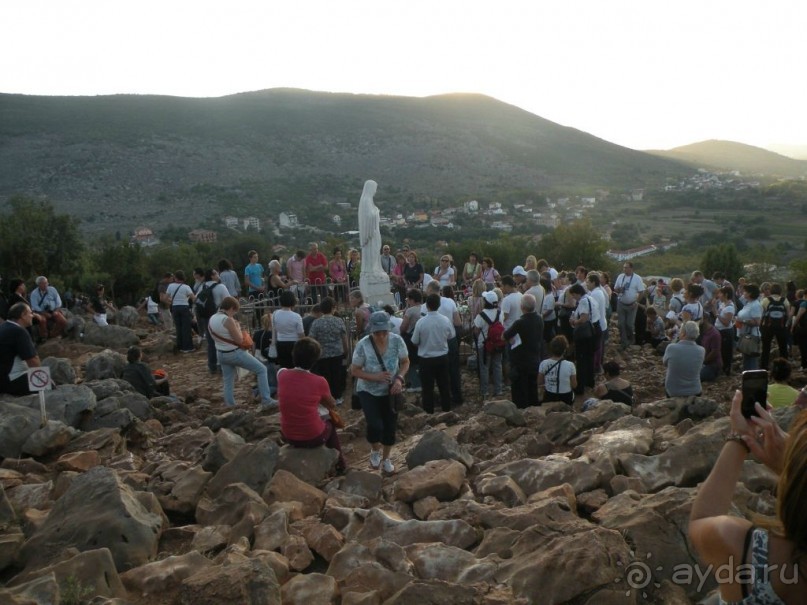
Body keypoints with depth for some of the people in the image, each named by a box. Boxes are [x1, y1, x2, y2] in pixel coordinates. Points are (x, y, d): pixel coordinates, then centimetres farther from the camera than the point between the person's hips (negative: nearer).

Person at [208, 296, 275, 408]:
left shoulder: (211, 320, 2)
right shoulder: (228, 320, -22)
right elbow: (239, 340, -19)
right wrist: (238, 327, -3)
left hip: (221, 354, 8)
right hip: (235, 353, -8)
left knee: (228, 382, 18)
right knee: (262, 370, 3)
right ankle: (266, 400, 1)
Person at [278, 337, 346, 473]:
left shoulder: (282, 375, -12)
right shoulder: (319, 382, -19)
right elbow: (332, 405, 0)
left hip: (289, 437, 3)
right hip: (313, 438, -3)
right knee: (330, 423, 32)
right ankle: (339, 462, 44)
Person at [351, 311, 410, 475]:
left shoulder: (397, 341, -16)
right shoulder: (363, 345, -22)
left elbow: (405, 362, -1)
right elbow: (354, 371, -14)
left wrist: (400, 378, -20)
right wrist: (375, 377, -28)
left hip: (391, 391, 3)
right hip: (368, 392, -2)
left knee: (390, 426, 7)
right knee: (375, 425, -17)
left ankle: (386, 459, 32)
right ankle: (375, 450, 18)